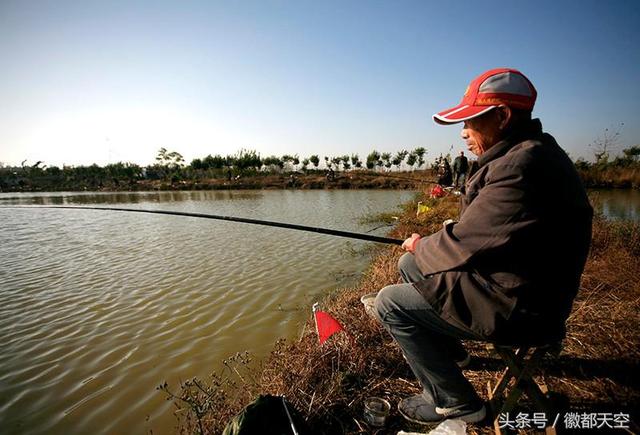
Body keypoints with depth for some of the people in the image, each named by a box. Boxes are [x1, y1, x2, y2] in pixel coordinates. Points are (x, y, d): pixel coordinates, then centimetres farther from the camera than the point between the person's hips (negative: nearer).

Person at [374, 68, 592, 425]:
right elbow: (478, 233, 10)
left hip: (518, 309, -10)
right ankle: (450, 351, 35)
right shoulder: (530, 154, 7)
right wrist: (427, 246, 1)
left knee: (390, 302, -9)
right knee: (409, 265, 18)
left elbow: (462, 246, -24)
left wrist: (419, 246, -4)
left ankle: (453, 401, 8)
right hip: (517, 286, 10)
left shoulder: (522, 167, -27)